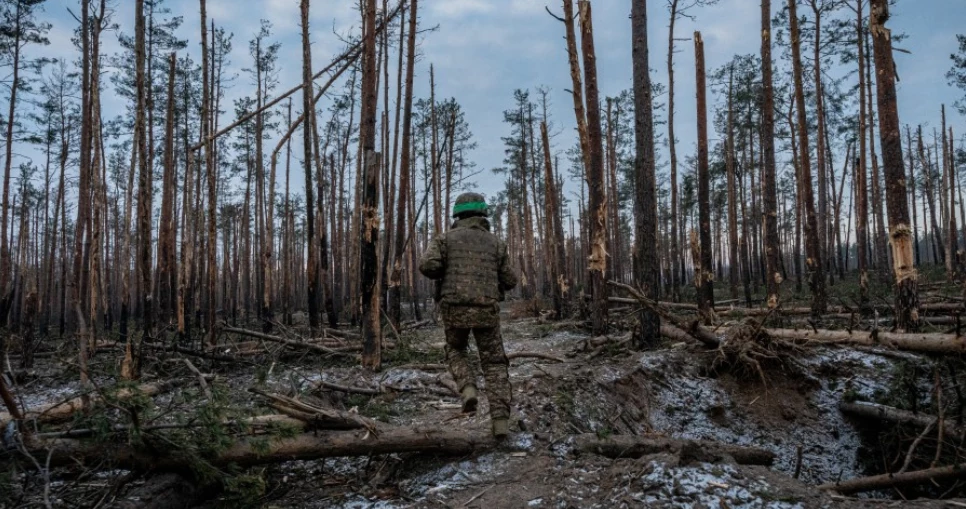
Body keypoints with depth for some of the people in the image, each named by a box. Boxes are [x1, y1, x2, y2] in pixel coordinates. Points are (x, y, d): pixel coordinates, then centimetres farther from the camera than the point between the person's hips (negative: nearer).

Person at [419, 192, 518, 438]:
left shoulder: (446, 238, 6)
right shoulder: (495, 242, 10)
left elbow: (427, 265, -10)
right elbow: (509, 281, 11)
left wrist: (445, 275, 12)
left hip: (455, 308, 0)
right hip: (486, 309, 0)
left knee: (456, 352, 26)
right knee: (494, 364, 9)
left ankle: (468, 390, 0)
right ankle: (500, 420, -2)